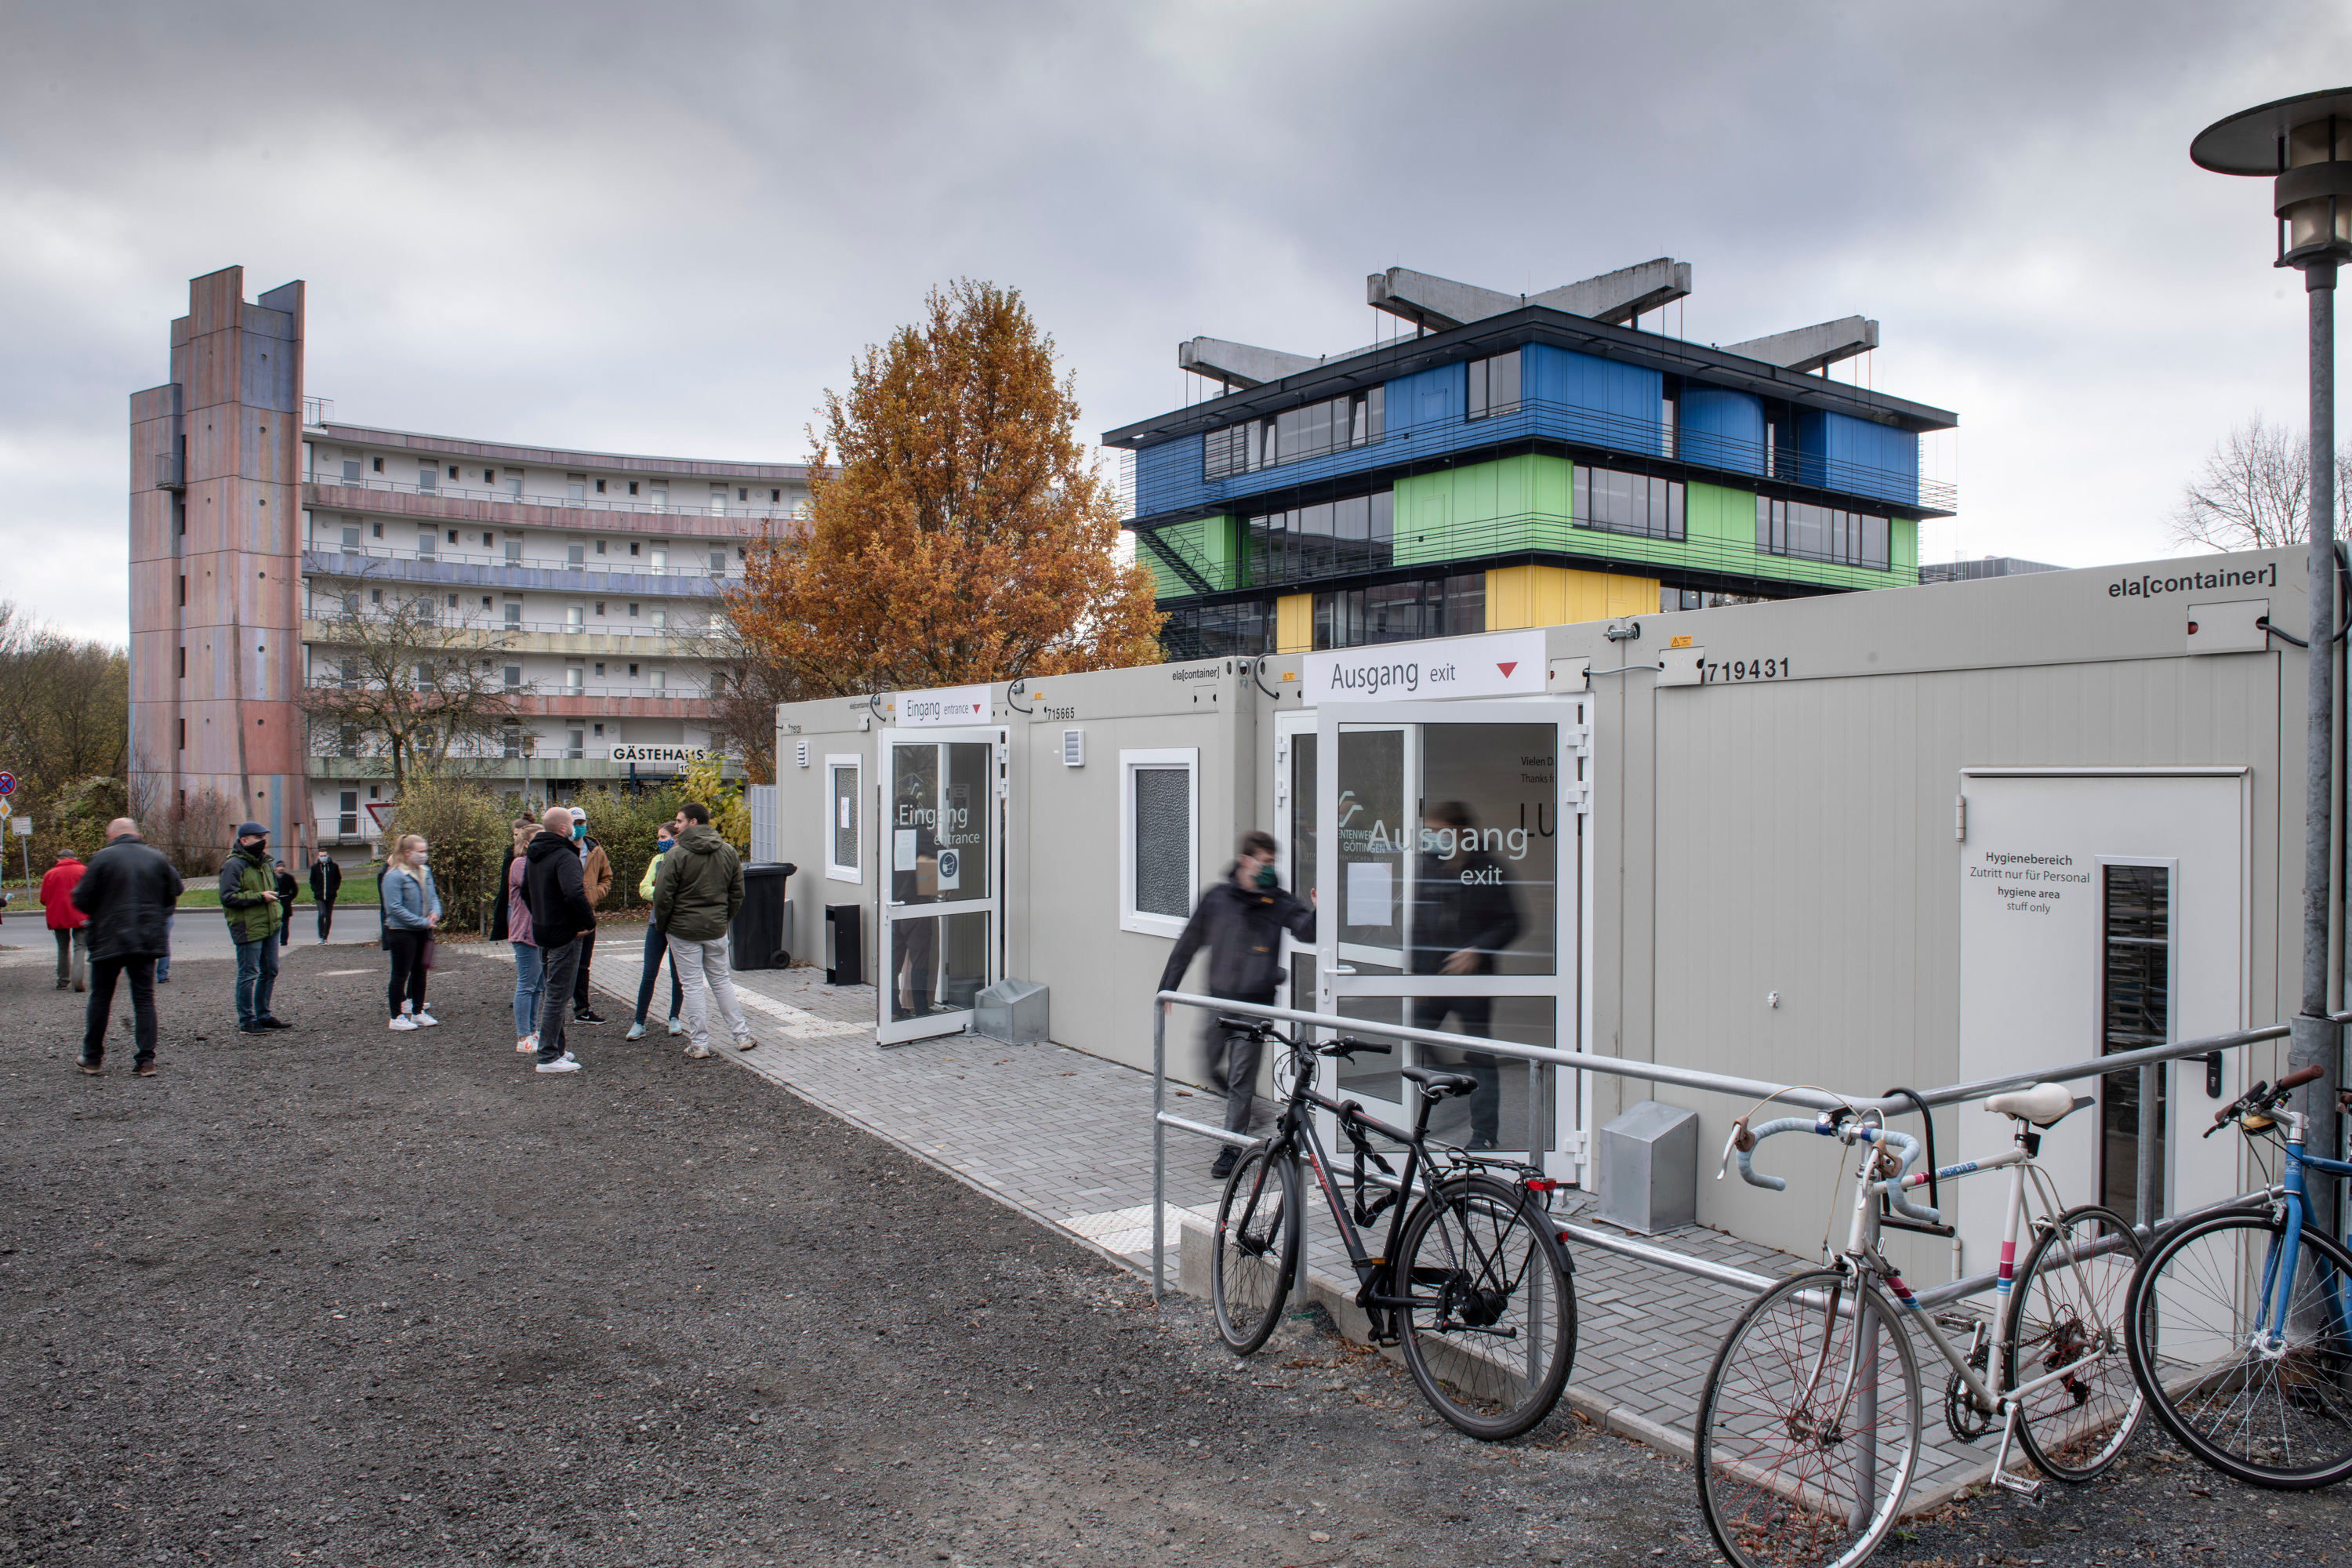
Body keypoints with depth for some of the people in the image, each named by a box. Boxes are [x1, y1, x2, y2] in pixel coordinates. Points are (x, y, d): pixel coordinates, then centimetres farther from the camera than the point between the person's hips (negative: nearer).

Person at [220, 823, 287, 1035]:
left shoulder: (263, 862, 17)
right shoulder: (233, 865, -12)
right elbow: (228, 898, -20)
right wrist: (260, 897, -21)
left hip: (269, 925, 9)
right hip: (248, 928, -9)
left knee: (270, 970, 15)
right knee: (248, 974, -4)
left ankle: (263, 1015, 26)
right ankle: (246, 1022, 3)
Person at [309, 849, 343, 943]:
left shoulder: (334, 867, 4)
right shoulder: (315, 867, 5)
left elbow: (338, 879, 12)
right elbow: (312, 881, 14)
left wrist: (334, 889, -2)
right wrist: (315, 890, -1)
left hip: (330, 896, 1)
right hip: (319, 896, -1)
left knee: (328, 917, 5)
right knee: (322, 914, -18)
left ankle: (325, 938, 13)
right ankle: (321, 937, -10)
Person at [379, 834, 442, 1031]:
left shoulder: (425, 873, 7)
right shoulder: (394, 876, -16)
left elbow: (433, 896, 16)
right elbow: (395, 908, -20)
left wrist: (435, 913, -6)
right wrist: (423, 922, -20)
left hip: (422, 932, 8)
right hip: (402, 932, -7)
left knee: (419, 973, 15)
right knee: (400, 975, 1)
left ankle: (418, 1012, 26)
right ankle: (397, 1017, 10)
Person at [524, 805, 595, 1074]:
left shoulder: (532, 856, 10)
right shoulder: (564, 857, -20)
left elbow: (525, 892, 21)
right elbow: (574, 894, -33)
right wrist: (590, 921, -21)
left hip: (541, 931, 9)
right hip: (564, 934, -9)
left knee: (549, 992, 19)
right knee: (557, 995, -4)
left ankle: (554, 1048, 27)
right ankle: (548, 1057, -1)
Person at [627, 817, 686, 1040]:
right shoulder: (657, 860, 10)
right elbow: (644, 888, 1)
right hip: (657, 922, 4)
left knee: (677, 974, 7)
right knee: (648, 974, 2)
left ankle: (674, 1018, 23)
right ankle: (639, 1023, 9)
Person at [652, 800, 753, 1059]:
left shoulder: (677, 855, -14)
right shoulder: (728, 852, 4)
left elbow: (663, 895, -13)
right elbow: (737, 893, 8)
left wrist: (662, 924, 2)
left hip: (683, 930, -5)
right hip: (716, 930, 5)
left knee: (694, 985, 2)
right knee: (721, 980, 16)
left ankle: (699, 1044, 5)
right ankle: (742, 1035, 16)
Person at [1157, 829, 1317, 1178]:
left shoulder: (1277, 902, -4)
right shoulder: (1217, 897, 0)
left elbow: (1306, 929, -20)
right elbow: (1189, 943, 8)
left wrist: (1318, 912, -42)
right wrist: (1167, 986, 10)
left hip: (1255, 1005, -3)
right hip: (1218, 1001, 3)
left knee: (1240, 1079, -1)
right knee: (1210, 1070, 14)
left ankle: (1231, 1149, 10)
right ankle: (1244, 1108, 41)